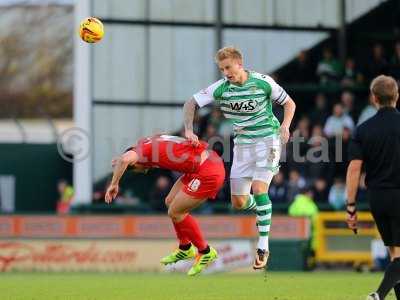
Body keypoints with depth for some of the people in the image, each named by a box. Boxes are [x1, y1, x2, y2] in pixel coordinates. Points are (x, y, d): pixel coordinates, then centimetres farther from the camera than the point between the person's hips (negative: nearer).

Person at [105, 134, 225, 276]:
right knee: (170, 202, 18)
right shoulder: (152, 141, 15)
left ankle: (206, 252, 15)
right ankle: (185, 248, 34)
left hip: (208, 172, -10)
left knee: (175, 212, 2)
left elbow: (125, 159, -31)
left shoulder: (143, 147, -10)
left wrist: (114, 184, -20)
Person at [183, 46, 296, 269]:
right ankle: (262, 209, 38)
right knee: (238, 202, 1)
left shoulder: (263, 82, -11)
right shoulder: (220, 87, -7)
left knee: (259, 188, -22)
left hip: (267, 139, -4)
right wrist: (189, 130, -17)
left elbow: (289, 103, 2)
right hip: (242, 143, 4)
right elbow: (191, 103, -3)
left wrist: (285, 126, -15)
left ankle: (264, 247, -16)